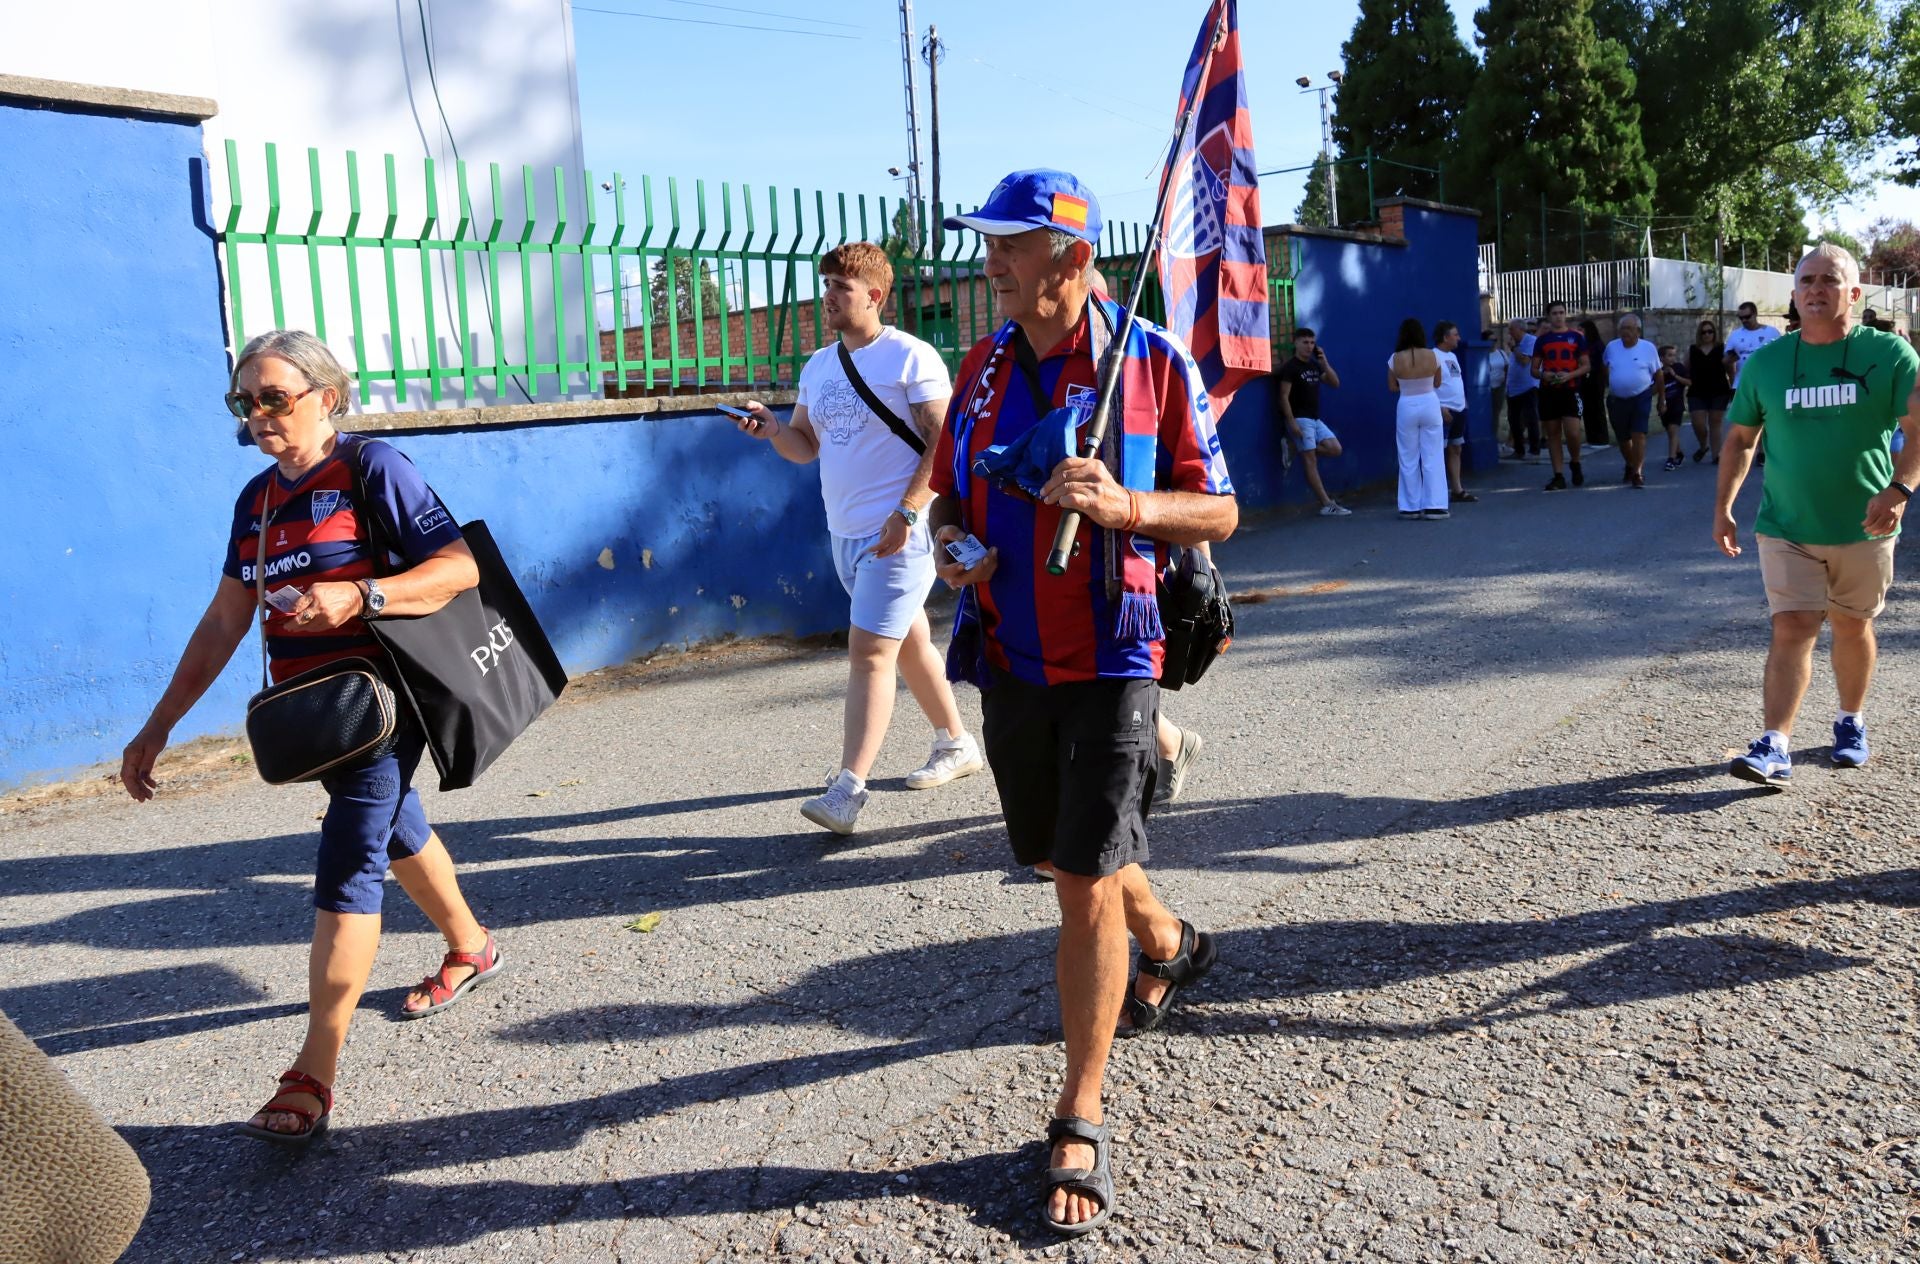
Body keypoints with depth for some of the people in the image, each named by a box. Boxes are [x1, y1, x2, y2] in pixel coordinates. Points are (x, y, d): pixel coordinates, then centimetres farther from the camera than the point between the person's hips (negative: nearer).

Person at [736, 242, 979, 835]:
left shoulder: (910, 357, -9)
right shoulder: (818, 365, 13)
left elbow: (945, 442, -14)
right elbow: (806, 447, 16)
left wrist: (906, 512, -22)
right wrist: (771, 428, -6)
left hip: (900, 534, -8)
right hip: (845, 533, 8)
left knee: (869, 652, -13)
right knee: (907, 643, 18)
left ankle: (848, 789, -12)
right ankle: (956, 744, 34)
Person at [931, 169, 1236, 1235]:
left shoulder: (1155, 362, -6)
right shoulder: (982, 367, 7)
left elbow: (1218, 512, -4)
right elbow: (951, 494, 18)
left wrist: (1123, 506, -22)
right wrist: (952, 543, -5)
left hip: (1110, 659, -5)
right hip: (1010, 658, 6)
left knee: (1087, 882, -8)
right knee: (1059, 858, 19)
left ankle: (1080, 1126, 6)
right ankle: (1169, 945, 51)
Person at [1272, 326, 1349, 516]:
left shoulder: (1315, 365, 14)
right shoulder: (1290, 367, -7)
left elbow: (1335, 383, 12)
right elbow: (1284, 396, -13)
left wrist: (1324, 362, 0)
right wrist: (1292, 422, -20)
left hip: (1316, 419, 8)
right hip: (1300, 419, -8)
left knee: (1334, 449, -2)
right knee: (1310, 461, -7)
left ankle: (1299, 448, 13)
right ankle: (1327, 505, -9)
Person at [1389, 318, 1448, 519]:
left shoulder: (1395, 359, -10)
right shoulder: (1432, 356, -8)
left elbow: (1392, 387, 1)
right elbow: (1437, 384, 6)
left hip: (1406, 408, 0)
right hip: (1430, 405, 0)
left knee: (1409, 459, 9)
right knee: (1433, 457, 6)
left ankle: (1411, 507, 12)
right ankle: (1433, 505, 4)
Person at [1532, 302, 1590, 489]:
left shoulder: (1576, 337, 5)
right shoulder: (1541, 339, 9)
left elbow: (1586, 365, 4)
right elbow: (1534, 369, 10)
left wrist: (1570, 375, -14)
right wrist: (1543, 375, -13)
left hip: (1570, 390, -2)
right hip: (1548, 391, 2)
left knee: (1572, 433, -13)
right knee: (1553, 434, 4)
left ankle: (1575, 464, 15)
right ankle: (1558, 476, 9)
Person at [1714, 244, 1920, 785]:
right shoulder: (1765, 363, 3)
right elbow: (1740, 438, 11)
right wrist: (1723, 508, 5)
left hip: (1864, 528, 0)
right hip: (1786, 528, 0)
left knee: (1852, 626, 14)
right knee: (1792, 628, -8)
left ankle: (1851, 723, 35)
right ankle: (1774, 748, -12)